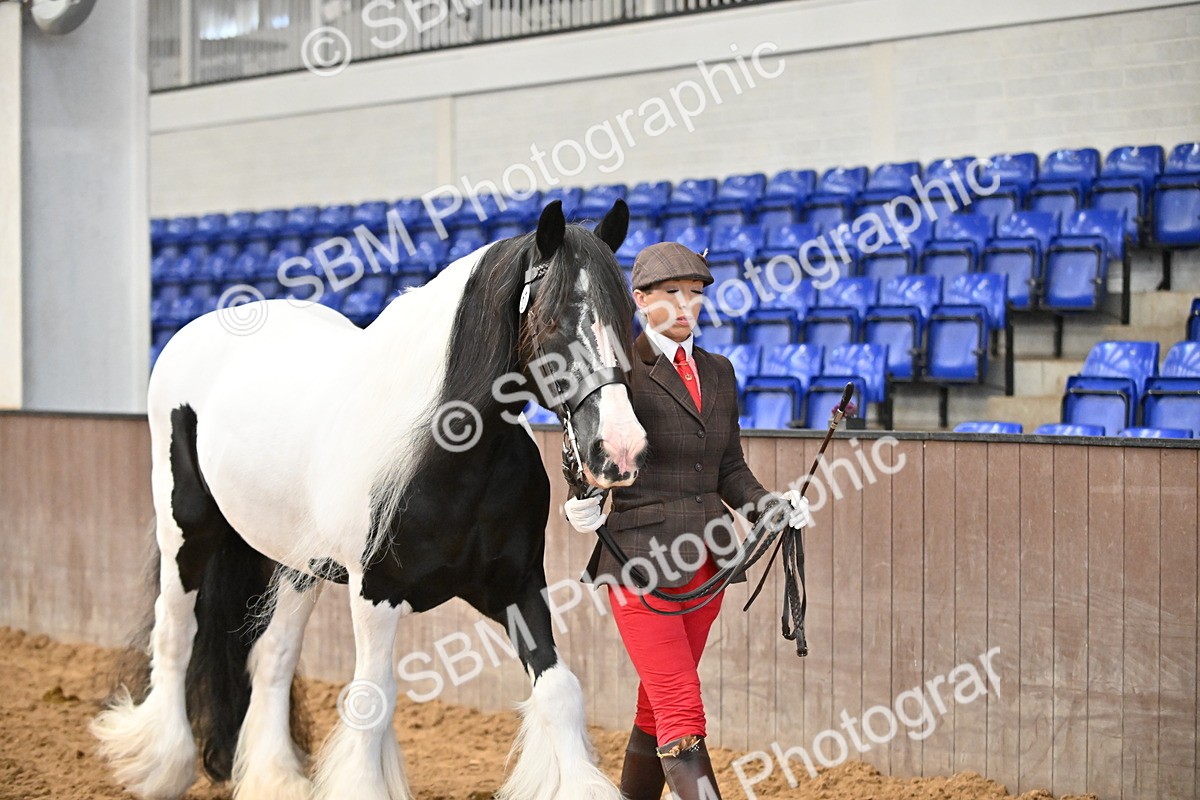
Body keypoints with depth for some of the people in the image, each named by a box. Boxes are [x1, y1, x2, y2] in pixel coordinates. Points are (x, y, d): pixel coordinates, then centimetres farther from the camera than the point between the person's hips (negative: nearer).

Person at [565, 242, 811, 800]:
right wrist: (583, 503, -29)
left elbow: (729, 470, 16)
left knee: (657, 709, 16)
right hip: (642, 558, -6)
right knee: (682, 712, -10)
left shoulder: (718, 372, 13)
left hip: (706, 557, 6)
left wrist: (768, 505, -1)